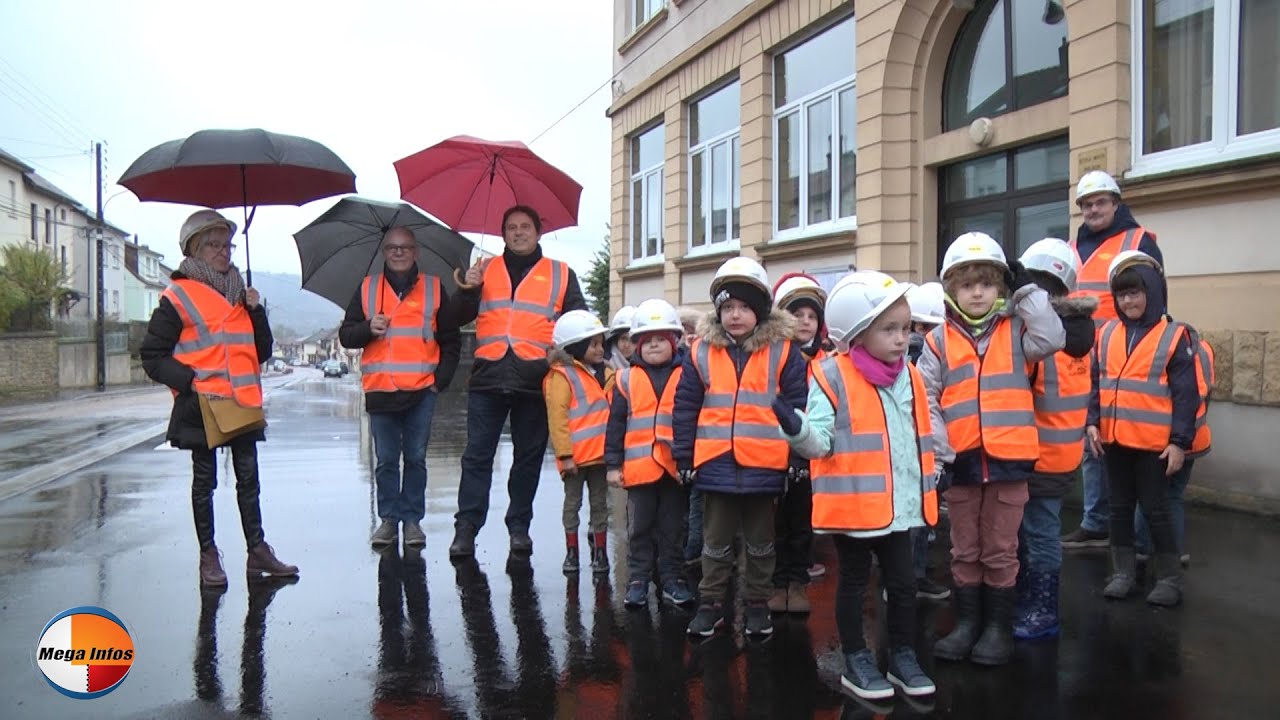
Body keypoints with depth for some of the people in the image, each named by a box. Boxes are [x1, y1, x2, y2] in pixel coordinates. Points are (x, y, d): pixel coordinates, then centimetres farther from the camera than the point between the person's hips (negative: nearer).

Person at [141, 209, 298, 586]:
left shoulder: (239, 294, 14)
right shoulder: (179, 297, -3)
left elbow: (262, 352, 14)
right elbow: (153, 356, -3)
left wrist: (256, 311, 1)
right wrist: (189, 381, -16)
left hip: (242, 402, 5)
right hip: (202, 405, -5)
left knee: (248, 477, 9)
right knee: (205, 479, 6)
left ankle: (257, 550, 16)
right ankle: (208, 556, 15)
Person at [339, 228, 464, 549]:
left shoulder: (434, 288, 8)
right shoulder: (367, 288, 11)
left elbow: (451, 341, 10)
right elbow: (345, 335, 9)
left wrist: (440, 380, 0)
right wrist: (369, 329, -11)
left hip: (421, 390, -1)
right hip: (380, 390, 1)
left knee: (416, 458, 4)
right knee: (386, 460, 5)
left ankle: (412, 519, 14)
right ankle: (388, 519, 15)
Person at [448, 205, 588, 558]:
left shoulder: (561, 274, 13)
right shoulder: (486, 270, 16)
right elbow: (460, 318, 15)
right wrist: (468, 291, -4)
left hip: (535, 380, 0)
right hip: (488, 377, 1)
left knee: (528, 457, 7)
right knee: (477, 455, 0)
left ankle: (519, 526, 17)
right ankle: (466, 526, 4)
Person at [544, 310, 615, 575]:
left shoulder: (605, 373, 13)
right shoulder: (562, 376, -9)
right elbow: (557, 417, -14)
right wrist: (565, 454, -18)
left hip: (600, 452, 6)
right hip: (576, 455, -6)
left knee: (600, 503, 12)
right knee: (573, 503, 7)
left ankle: (600, 551, 21)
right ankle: (571, 552, 17)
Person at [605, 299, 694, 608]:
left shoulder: (685, 377, 2)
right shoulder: (627, 379, 4)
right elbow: (616, 425, 4)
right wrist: (613, 464, 0)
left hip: (676, 466, 0)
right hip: (639, 466, 0)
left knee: (673, 528, 11)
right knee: (639, 528, 10)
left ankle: (672, 578, 22)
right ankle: (637, 580, 19)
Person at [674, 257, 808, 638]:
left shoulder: (782, 351, -3)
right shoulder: (702, 352, 1)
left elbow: (797, 408, -3)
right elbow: (685, 408, 4)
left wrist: (798, 458, -6)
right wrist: (684, 457, 1)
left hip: (764, 465, -1)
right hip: (715, 464, 1)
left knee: (760, 543, 15)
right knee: (716, 542, 14)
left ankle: (758, 605, 29)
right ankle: (710, 604, 26)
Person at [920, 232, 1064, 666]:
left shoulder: (1016, 330, 4)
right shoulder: (939, 341, 2)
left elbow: (1051, 339, -15)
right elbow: (924, 400, -1)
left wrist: (1027, 291, -10)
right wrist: (939, 450, -10)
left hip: (1008, 457, -1)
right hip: (960, 460, 1)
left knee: (1000, 550, 10)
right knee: (965, 550, 13)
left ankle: (998, 626, 23)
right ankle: (967, 622, 26)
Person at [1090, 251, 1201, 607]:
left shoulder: (1174, 336, -6)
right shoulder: (1107, 334, 6)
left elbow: (1186, 394, -7)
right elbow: (1096, 384, 11)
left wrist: (1180, 441, -11)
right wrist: (1093, 422, 0)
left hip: (1155, 442, -4)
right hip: (1114, 439, 4)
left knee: (1155, 509, 4)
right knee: (1120, 507, 13)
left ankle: (1169, 578, 18)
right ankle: (1123, 572, 24)